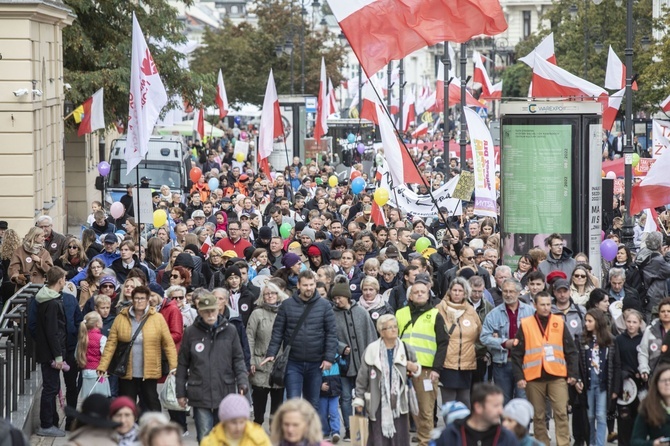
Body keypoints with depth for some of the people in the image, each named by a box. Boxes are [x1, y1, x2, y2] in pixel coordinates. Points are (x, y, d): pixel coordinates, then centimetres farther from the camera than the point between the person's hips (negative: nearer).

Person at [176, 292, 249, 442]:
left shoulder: (230, 331, 2)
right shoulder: (191, 332, 2)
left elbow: (238, 360, 6)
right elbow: (183, 364, 7)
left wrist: (243, 383, -8)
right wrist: (181, 392, 7)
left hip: (226, 394, 1)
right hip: (200, 395, -1)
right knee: (204, 438, 1)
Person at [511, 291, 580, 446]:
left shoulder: (559, 323, 6)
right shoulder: (525, 325, 1)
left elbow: (571, 351, 7)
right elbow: (517, 354, 2)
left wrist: (573, 373, 0)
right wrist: (519, 377, -6)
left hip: (557, 376, 0)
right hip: (534, 378, 0)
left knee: (561, 413, -7)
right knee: (538, 416, 6)